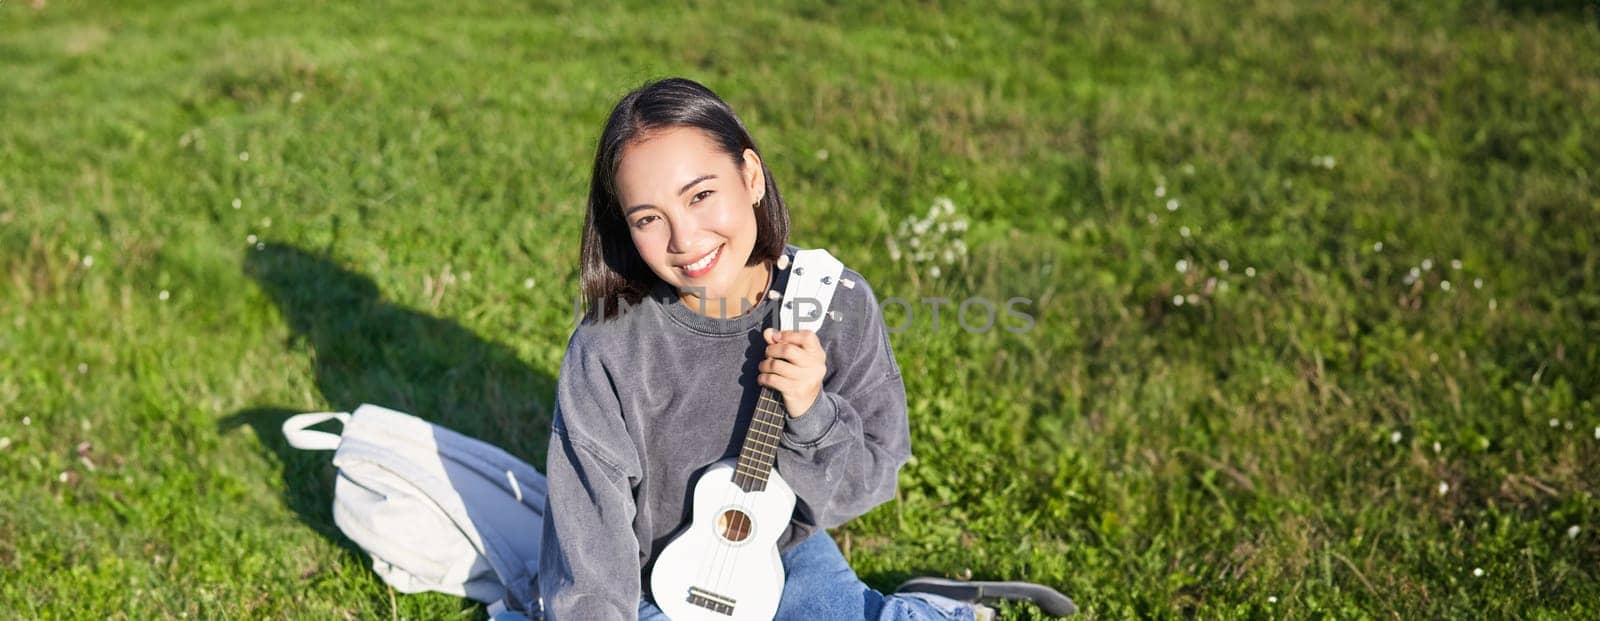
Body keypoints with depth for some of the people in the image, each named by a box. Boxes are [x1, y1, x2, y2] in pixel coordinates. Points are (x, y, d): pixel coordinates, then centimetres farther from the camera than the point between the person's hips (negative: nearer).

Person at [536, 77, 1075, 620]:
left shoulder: (838, 302, -17)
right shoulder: (605, 355, -24)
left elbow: (874, 478, -8)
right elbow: (590, 559, -16)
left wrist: (813, 415, -24)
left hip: (783, 555, 2)